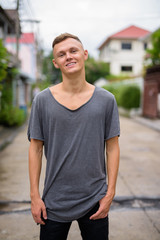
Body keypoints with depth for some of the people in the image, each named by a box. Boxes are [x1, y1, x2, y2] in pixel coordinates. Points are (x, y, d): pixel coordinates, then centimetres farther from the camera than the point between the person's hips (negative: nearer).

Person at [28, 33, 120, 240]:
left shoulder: (106, 100, -2)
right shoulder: (42, 100, -3)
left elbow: (112, 147, 0)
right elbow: (35, 149, -1)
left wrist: (110, 192, -3)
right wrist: (35, 195, -2)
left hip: (95, 200, 1)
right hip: (54, 202, 0)